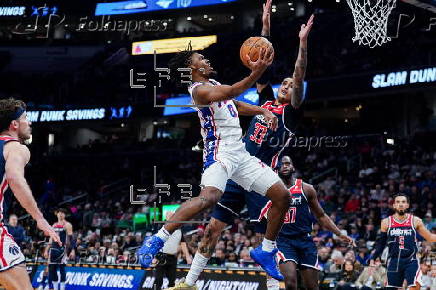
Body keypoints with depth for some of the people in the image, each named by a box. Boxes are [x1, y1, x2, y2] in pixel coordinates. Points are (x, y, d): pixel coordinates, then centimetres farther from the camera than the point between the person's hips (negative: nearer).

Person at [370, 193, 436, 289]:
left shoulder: (415, 221, 2)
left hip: (411, 261, -2)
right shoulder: (386, 222, 5)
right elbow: (381, 243, 13)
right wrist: (373, 259, 6)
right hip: (394, 261, 2)